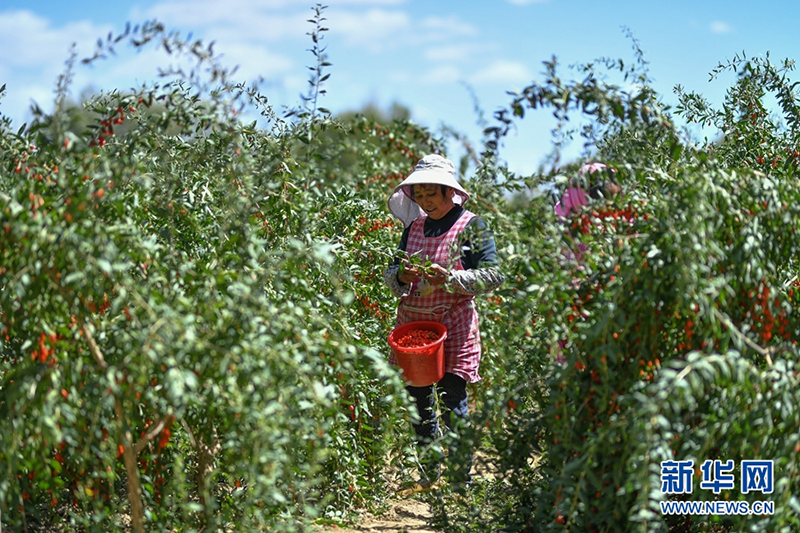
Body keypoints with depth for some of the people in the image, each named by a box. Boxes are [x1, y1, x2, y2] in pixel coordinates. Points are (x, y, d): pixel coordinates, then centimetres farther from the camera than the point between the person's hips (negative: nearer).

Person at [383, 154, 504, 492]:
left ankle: (462, 480, 6)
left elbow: (492, 277, -9)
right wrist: (401, 276, -9)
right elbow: (391, 272, 16)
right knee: (418, 400, 9)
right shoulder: (414, 227, 12)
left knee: (453, 403, -7)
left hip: (453, 325, -5)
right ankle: (429, 473, 26)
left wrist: (450, 278, -22)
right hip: (412, 321, 5)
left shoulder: (471, 226, -3)